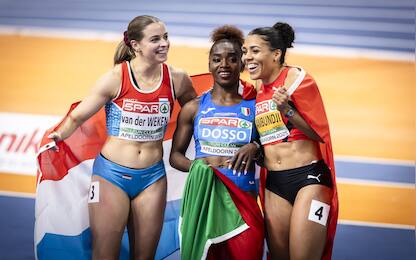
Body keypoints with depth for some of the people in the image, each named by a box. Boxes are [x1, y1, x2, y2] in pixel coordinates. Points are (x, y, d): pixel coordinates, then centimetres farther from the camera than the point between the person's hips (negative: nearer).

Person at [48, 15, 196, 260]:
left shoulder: (177, 79, -3)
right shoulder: (116, 78, -10)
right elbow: (78, 116, -3)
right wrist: (57, 137, -15)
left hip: (152, 176, 3)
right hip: (111, 173, -2)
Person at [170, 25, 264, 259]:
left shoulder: (255, 107, 4)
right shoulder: (194, 108, 6)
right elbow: (175, 156, 10)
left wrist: (255, 148, -11)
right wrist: (196, 167, -9)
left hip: (244, 201, 0)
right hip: (202, 198, 1)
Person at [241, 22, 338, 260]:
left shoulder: (297, 79, -8)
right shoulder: (257, 91, 11)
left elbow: (319, 132, -9)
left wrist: (287, 110, -20)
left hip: (308, 178, -7)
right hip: (274, 184, 7)